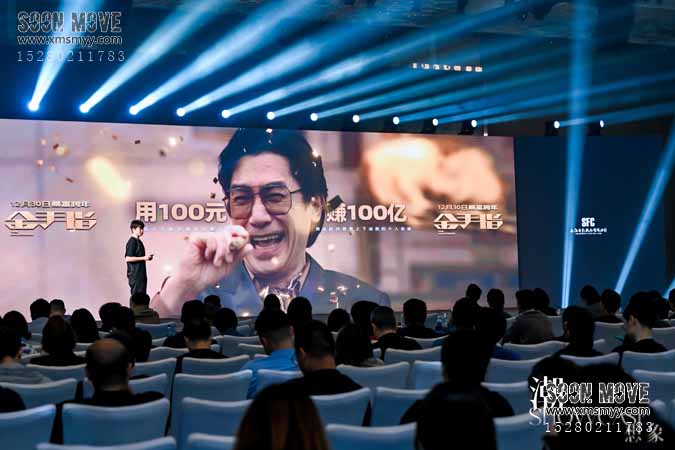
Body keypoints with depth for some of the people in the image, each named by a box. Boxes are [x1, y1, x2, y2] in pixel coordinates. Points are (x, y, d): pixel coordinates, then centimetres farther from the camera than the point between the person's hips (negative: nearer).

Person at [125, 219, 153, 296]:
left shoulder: (139, 241, 16)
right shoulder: (132, 242, -12)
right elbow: (128, 258, -20)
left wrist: (146, 257, 7)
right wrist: (143, 258, -18)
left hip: (141, 274, 9)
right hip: (135, 275, -9)